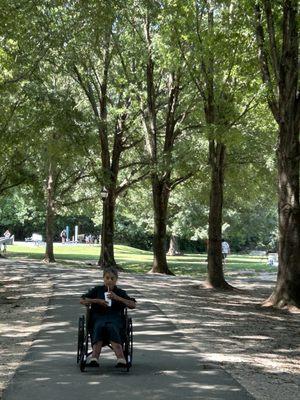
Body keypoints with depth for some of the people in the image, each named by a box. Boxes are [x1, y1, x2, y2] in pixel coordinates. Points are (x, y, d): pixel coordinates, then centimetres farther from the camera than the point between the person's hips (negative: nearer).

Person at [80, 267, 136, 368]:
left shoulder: (120, 292, 21)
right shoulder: (97, 290, 24)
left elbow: (133, 305, 7)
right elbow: (82, 300, 16)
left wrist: (117, 298, -4)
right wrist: (97, 301, 1)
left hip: (115, 318, 0)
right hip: (99, 317, 1)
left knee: (112, 328, -36)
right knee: (99, 328, -36)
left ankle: (121, 358, -55)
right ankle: (94, 358, -56)